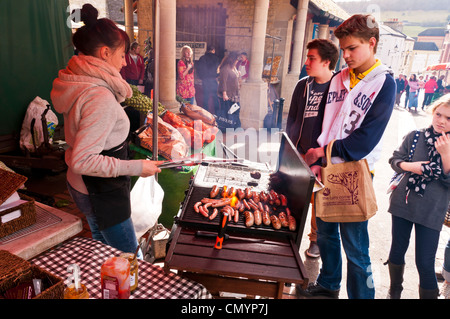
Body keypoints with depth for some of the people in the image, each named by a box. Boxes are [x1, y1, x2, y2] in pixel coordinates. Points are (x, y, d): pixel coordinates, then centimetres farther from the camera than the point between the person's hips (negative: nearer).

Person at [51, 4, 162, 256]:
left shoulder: (78, 82, 2)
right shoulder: (100, 98, -28)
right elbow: (82, 161, -30)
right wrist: (136, 167, -25)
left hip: (82, 187, 10)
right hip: (103, 196, -10)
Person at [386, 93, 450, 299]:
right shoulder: (415, 136, -1)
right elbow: (394, 159, 4)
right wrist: (409, 166, -15)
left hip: (431, 212, -2)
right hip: (403, 204, 2)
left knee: (425, 264, 0)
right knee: (397, 251, 16)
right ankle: (395, 291, 41)